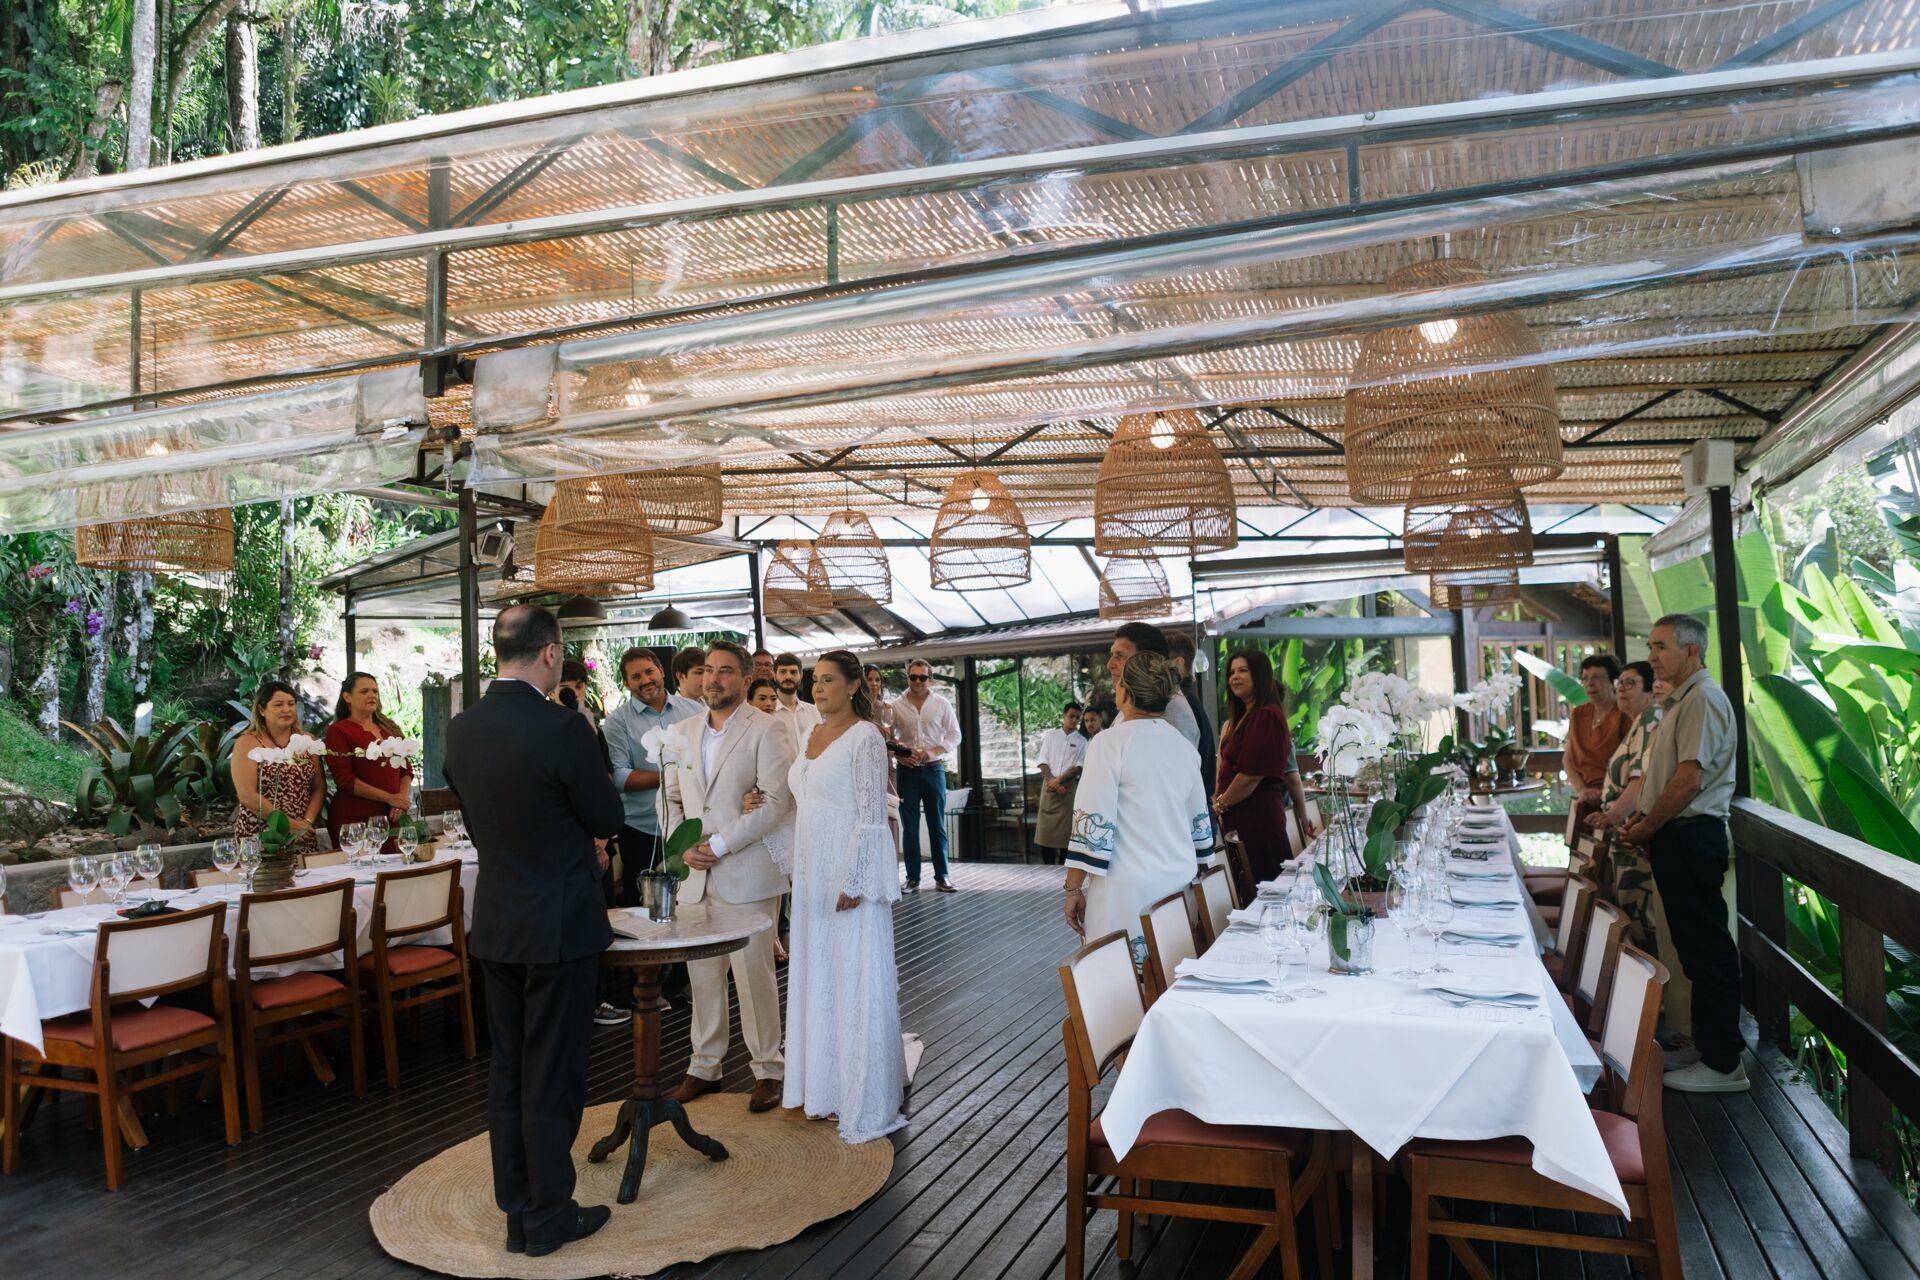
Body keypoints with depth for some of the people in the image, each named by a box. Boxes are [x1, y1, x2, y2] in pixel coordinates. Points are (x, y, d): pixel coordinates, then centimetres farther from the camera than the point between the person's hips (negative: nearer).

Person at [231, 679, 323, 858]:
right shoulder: (247, 743, -2)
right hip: (258, 837, -3)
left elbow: (319, 788, 8)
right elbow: (247, 795, -11)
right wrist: (288, 823, -14)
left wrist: (307, 821, -8)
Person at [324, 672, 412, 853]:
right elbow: (344, 779, -9)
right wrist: (389, 798, -14)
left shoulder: (390, 728, 17)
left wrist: (403, 798, -4)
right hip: (355, 820, -5)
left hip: (393, 817, 5)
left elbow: (406, 770, 16)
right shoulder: (338, 731, 0)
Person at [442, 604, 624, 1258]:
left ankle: (517, 1212, 29)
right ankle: (549, 1218, 20)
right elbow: (608, 819, -11)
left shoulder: (461, 728, 0)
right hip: (558, 924, -6)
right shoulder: (561, 727, -21)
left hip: (495, 922, 7)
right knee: (553, 1077, 6)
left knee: (507, 1073, 17)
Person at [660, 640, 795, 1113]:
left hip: (747, 874, -5)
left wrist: (719, 844, -14)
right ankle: (704, 1066, 26)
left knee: (754, 974, 1)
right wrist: (683, 846, -3)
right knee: (702, 975, 11)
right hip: (695, 876, 5)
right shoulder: (681, 733, 12)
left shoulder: (766, 731, -6)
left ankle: (768, 1069, 16)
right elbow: (670, 798, 14)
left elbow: (778, 802, -14)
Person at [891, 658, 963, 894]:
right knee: (909, 826, 3)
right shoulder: (896, 706, 1)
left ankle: (941, 876, 13)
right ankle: (913, 878, 10)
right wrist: (898, 755, -15)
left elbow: (954, 735, 2)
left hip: (934, 769, 0)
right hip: (907, 770, 0)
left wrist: (934, 752, -14)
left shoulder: (942, 704, 1)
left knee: (937, 824, 6)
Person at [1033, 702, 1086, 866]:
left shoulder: (1081, 741, 6)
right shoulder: (1050, 736, 10)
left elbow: (1078, 767, -3)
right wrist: (1052, 781, -9)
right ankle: (1049, 866, 10)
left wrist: (1059, 780, -13)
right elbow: (1043, 763, 4)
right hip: (1049, 786, 1)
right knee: (1046, 827, 0)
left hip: (1070, 787, -1)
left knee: (1066, 828, -3)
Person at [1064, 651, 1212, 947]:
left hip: (1129, 890, -7)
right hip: (1181, 881, 7)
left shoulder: (1110, 743, -12)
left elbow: (1092, 824, -14)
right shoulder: (1185, 747, 7)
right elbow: (1200, 823, 16)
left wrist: (1073, 888, -8)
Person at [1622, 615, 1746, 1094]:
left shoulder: (1703, 699, -15)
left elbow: (1689, 779, -22)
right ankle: (1706, 1042, 27)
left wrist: (1647, 827, -12)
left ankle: (1722, 1063, 3)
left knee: (1707, 949, -4)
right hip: (1675, 837, 10)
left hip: (1692, 837, -10)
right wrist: (1642, 819, 10)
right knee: (1693, 946, 16)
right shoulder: (1681, 701, 17)